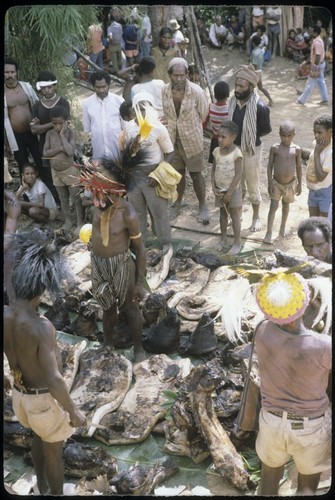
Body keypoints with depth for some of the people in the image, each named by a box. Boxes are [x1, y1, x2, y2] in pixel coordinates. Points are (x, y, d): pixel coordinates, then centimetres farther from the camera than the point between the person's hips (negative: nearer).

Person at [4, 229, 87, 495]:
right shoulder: (42, 327, -36)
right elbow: (54, 380, -34)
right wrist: (74, 412, -19)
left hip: (20, 393, 7)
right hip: (45, 398, -7)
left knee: (39, 438, 33)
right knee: (54, 451, 19)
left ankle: (43, 489, 55)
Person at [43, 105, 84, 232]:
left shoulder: (71, 132, -14)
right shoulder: (49, 133, -3)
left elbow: (70, 151, -27)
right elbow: (45, 153, -9)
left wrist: (62, 134, -23)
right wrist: (59, 148, -22)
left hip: (70, 170, -4)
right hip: (55, 171, 4)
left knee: (76, 198, 4)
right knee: (63, 198, 18)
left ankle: (80, 223, 15)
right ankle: (67, 221, 31)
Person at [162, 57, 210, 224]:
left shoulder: (196, 92, -20)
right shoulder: (164, 91, -11)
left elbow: (204, 115, -5)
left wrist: (190, 128, 6)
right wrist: (172, 128, 11)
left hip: (192, 139, -3)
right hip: (173, 139, 3)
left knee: (195, 174, 8)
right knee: (178, 172, 18)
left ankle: (203, 206, 24)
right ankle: (178, 203, 36)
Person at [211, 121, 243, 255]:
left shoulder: (236, 153, -19)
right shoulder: (217, 151, -1)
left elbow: (238, 175, -18)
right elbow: (213, 170, 6)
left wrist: (229, 192, -17)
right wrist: (213, 187, -4)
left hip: (232, 190, -5)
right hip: (220, 190, 5)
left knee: (235, 216, 3)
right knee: (222, 214, 17)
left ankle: (237, 243, 12)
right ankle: (223, 239, 31)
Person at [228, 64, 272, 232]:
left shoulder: (260, 107, -25)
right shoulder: (233, 100, -8)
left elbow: (266, 130, -10)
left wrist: (250, 137, -3)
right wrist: (237, 137, -2)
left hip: (251, 150, -5)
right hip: (234, 147, 5)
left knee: (252, 186, 11)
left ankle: (256, 217, 30)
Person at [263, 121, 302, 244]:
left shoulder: (297, 149, -9)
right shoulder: (275, 148, -12)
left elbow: (298, 167, 1)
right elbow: (270, 165, -6)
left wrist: (299, 183, 3)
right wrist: (270, 182, -9)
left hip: (291, 183, 2)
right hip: (276, 183, -2)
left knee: (286, 205, 19)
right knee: (273, 207, -6)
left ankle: (283, 227, 39)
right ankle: (269, 233, -3)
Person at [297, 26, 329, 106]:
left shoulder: (317, 42, -25)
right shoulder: (317, 40, 8)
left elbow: (318, 56, -28)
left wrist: (315, 68, -26)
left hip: (317, 65, -10)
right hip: (320, 64, 10)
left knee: (310, 84, 0)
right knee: (321, 82, 15)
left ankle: (302, 100, 10)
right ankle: (325, 100, 21)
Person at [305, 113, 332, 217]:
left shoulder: (330, 151, -28)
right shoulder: (317, 143, -5)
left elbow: (320, 177, -31)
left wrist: (317, 153, -29)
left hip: (326, 191, -7)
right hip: (313, 189, 7)